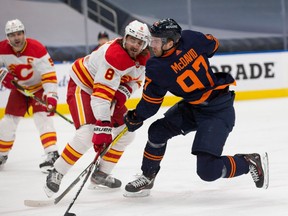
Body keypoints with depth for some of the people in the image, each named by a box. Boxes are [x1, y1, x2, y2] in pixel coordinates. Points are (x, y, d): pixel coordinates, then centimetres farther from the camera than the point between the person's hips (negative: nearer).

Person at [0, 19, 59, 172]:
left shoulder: (37, 49, -30)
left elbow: (49, 74, -31)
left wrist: (51, 95, -40)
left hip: (39, 87, -4)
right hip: (18, 88, 4)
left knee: (42, 117, -22)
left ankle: (52, 155, -27)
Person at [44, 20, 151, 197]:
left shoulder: (143, 57, -8)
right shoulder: (115, 56, -35)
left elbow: (135, 79, 10)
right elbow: (101, 94, -40)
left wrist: (123, 93, -14)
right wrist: (102, 127, -46)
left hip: (110, 89, 9)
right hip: (82, 86, -9)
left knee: (126, 132, 7)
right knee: (87, 134, -25)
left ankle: (101, 173, 19)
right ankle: (56, 175, -13)